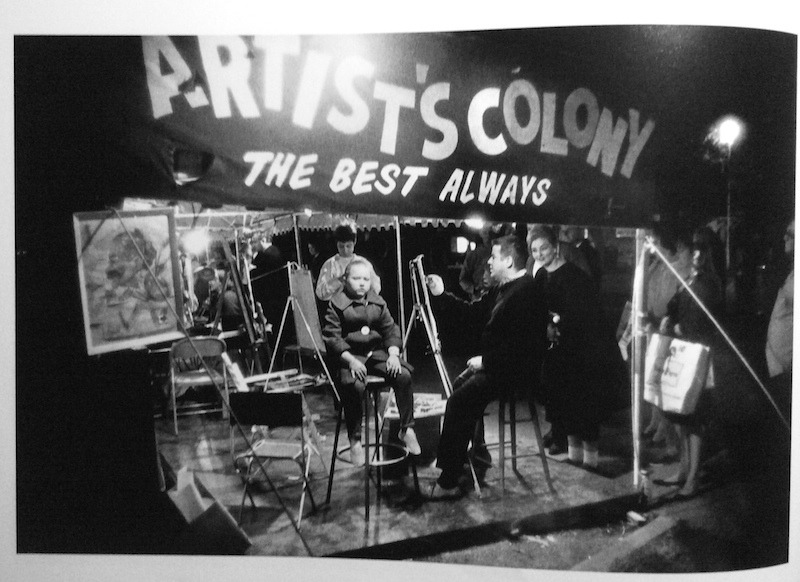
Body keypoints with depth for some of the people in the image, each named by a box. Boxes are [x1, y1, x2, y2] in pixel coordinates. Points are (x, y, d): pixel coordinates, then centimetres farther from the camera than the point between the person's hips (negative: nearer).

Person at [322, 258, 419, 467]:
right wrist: (350, 360, -19)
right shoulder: (336, 304, -3)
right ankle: (354, 440, -15)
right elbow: (332, 337, -8)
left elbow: (391, 330, 12)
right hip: (349, 356, -4)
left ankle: (407, 429, -5)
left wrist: (393, 354, -6)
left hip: (377, 352, 4)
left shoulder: (378, 302, 12)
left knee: (403, 375, -20)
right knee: (354, 386, -33)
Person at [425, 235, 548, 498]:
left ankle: (448, 481, -12)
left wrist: (485, 361, -19)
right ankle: (477, 447, 34)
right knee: (459, 386, 21)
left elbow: (518, 345, -27)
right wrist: (440, 295, 10)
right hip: (494, 364, 11)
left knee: (458, 401, -18)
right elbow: (472, 312, 17)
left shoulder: (526, 293, -21)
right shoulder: (501, 289, 12)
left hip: (513, 370, -11)